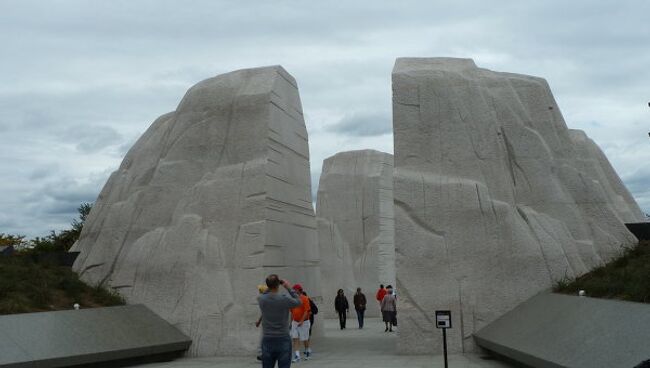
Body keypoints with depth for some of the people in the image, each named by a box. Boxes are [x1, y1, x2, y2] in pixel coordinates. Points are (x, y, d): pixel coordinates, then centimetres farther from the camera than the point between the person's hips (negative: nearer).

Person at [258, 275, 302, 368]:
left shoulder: (261, 299, -6)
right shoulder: (285, 299, -14)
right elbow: (299, 302, 5)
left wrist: (271, 285, 11)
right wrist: (289, 288, 6)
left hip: (267, 340, 3)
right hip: (283, 340, -3)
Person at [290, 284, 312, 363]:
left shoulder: (305, 299, -12)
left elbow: (307, 311, -17)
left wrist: (301, 321, -23)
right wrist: (291, 322, 14)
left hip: (304, 322, -5)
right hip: (295, 322, 5)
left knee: (304, 339, 7)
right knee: (295, 339, -4)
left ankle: (308, 351, 32)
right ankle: (297, 356, -5)